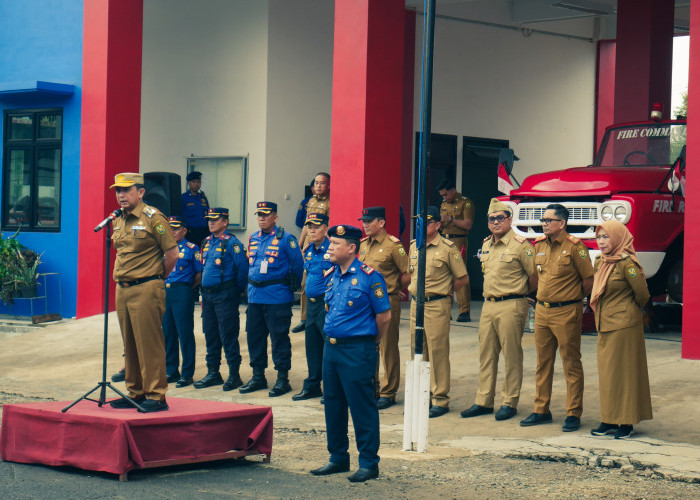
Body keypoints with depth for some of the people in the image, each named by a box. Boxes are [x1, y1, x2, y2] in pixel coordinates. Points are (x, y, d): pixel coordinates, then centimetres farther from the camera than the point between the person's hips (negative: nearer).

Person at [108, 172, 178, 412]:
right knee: (130, 345, 11)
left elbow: (172, 255, -9)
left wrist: (155, 278, 1)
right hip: (122, 289, 8)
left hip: (145, 290, -8)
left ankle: (156, 396, -2)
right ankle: (135, 393, 19)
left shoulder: (153, 218, -10)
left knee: (149, 344, -6)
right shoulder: (118, 221, 14)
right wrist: (121, 279, 16)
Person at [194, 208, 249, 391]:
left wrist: (236, 290, -4)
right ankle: (213, 373, 20)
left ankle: (234, 375, 0)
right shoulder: (207, 242, 13)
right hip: (207, 294, 8)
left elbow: (243, 269, -14)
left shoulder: (232, 243, -11)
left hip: (225, 295, -8)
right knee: (210, 335, 12)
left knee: (228, 335, -5)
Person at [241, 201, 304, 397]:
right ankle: (258, 377, 21)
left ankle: (283, 379, 4)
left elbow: (298, 266, -4)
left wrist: (291, 286, 2)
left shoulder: (286, 239, -8)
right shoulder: (253, 239, 12)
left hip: (277, 298, -7)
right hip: (254, 297, 7)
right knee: (254, 336, 10)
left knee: (279, 337, -2)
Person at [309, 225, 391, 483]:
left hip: (357, 350, -7)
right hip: (331, 346, 7)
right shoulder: (330, 275, 10)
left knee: (362, 407, -3)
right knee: (333, 404, 12)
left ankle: (369, 463, 5)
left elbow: (384, 316, -7)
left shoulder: (369, 277, -11)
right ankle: (338, 458, 23)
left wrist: (371, 344, 3)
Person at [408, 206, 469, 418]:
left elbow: (463, 279, -2)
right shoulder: (413, 246, 11)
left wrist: (443, 290, 2)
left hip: (437, 306, -6)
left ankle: (440, 400, 1)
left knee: (437, 352, -5)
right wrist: (415, 289, 14)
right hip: (416, 304, 6)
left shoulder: (448, 248, -7)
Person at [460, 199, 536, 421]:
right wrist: (492, 295, 15)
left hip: (511, 306, -7)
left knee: (512, 355, -1)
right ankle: (484, 401, 16)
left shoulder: (520, 245, -8)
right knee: (486, 354, 10)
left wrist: (516, 293, 4)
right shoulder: (486, 245, 14)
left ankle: (510, 402, 5)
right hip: (488, 305, 7)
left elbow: (535, 277, -7)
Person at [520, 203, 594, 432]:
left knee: (571, 365, 0)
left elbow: (589, 280, -7)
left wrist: (572, 298, 3)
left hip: (566, 312, -7)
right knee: (543, 363, 12)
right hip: (542, 310, 7)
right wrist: (543, 296, 14)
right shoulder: (539, 246, 9)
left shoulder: (575, 247, -11)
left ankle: (573, 414, 4)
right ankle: (541, 410, 21)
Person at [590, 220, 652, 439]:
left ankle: (627, 422, 3)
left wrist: (630, 311, 6)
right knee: (606, 372, 10)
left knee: (624, 371, -3)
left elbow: (642, 294, -11)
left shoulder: (626, 263, -14)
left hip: (624, 325, -8)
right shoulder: (600, 261, 10)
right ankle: (610, 420, 17)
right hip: (604, 326, 8)